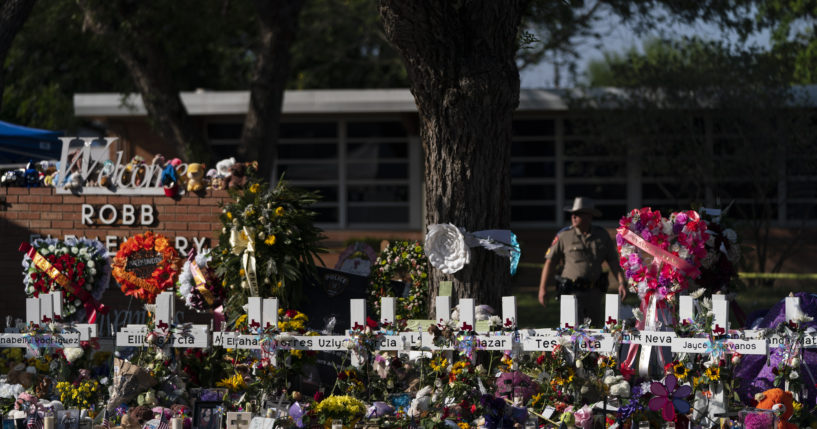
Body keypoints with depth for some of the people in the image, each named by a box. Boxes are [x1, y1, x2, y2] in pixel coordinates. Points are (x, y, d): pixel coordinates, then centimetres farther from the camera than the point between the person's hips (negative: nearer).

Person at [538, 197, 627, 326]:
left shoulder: (602, 235, 7)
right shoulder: (564, 236, -1)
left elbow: (613, 261, 11)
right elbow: (550, 262, 1)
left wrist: (621, 282, -1)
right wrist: (543, 288, -5)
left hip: (595, 292, 4)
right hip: (573, 291, -4)